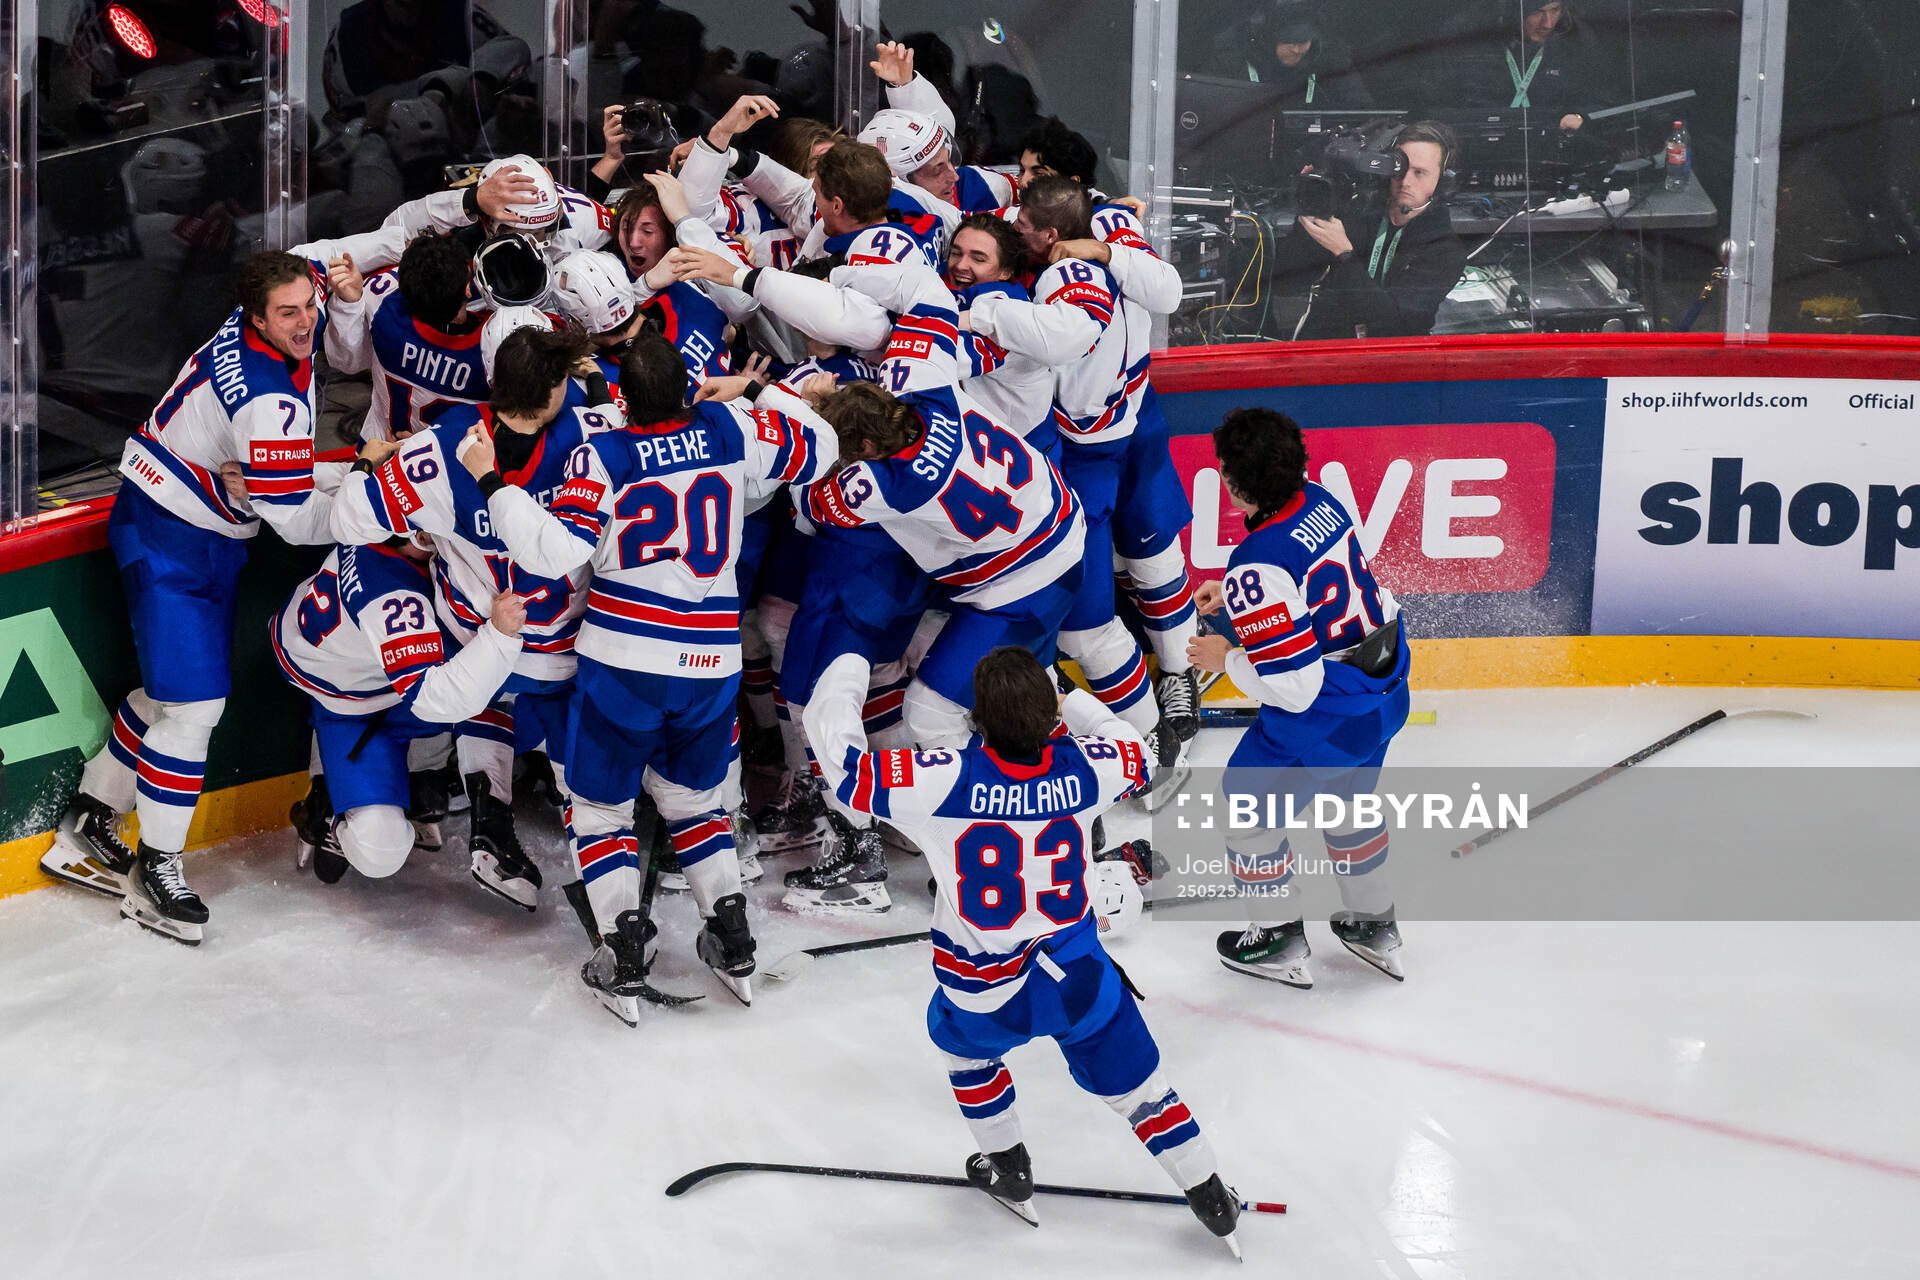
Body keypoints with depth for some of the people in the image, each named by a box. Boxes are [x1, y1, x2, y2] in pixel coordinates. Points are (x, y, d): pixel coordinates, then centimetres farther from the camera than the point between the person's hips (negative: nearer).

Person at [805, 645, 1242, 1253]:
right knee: (1129, 1073, 22)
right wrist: (1068, 703, 12)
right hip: (1077, 975, 2)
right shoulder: (1083, 768, -18)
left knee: (961, 1036, 33)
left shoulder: (943, 782, -30)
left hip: (984, 996, -2)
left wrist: (845, 675, -6)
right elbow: (1135, 754, 7)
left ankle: (1007, 1167, 44)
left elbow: (839, 756, -22)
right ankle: (1210, 1197, 31)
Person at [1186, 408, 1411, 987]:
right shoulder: (1319, 502, -4)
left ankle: (1280, 943, 30)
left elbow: (1292, 685, -27)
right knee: (1349, 797, 31)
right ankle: (1375, 927, 47)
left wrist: (1227, 658, -11)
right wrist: (1232, 592, 13)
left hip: (1325, 719, -9)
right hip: (1383, 691, 9)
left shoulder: (1259, 566, -29)